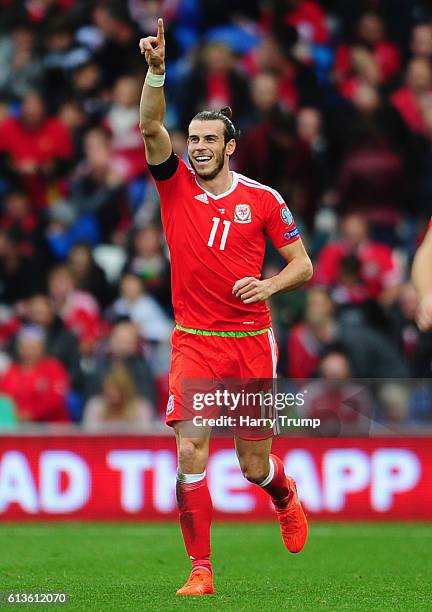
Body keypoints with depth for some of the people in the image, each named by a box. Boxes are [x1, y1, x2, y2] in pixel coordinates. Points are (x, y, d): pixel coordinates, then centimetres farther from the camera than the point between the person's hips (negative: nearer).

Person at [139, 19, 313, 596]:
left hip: (252, 342, 0)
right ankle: (201, 569, -7)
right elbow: (151, 125, -13)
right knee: (190, 453, -15)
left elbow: (303, 264, 6)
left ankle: (287, 499, 44)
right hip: (194, 342, 0)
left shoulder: (263, 199, 1)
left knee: (255, 468, 7)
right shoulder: (176, 184, 2)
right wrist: (157, 68, -26)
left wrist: (269, 284, -14)